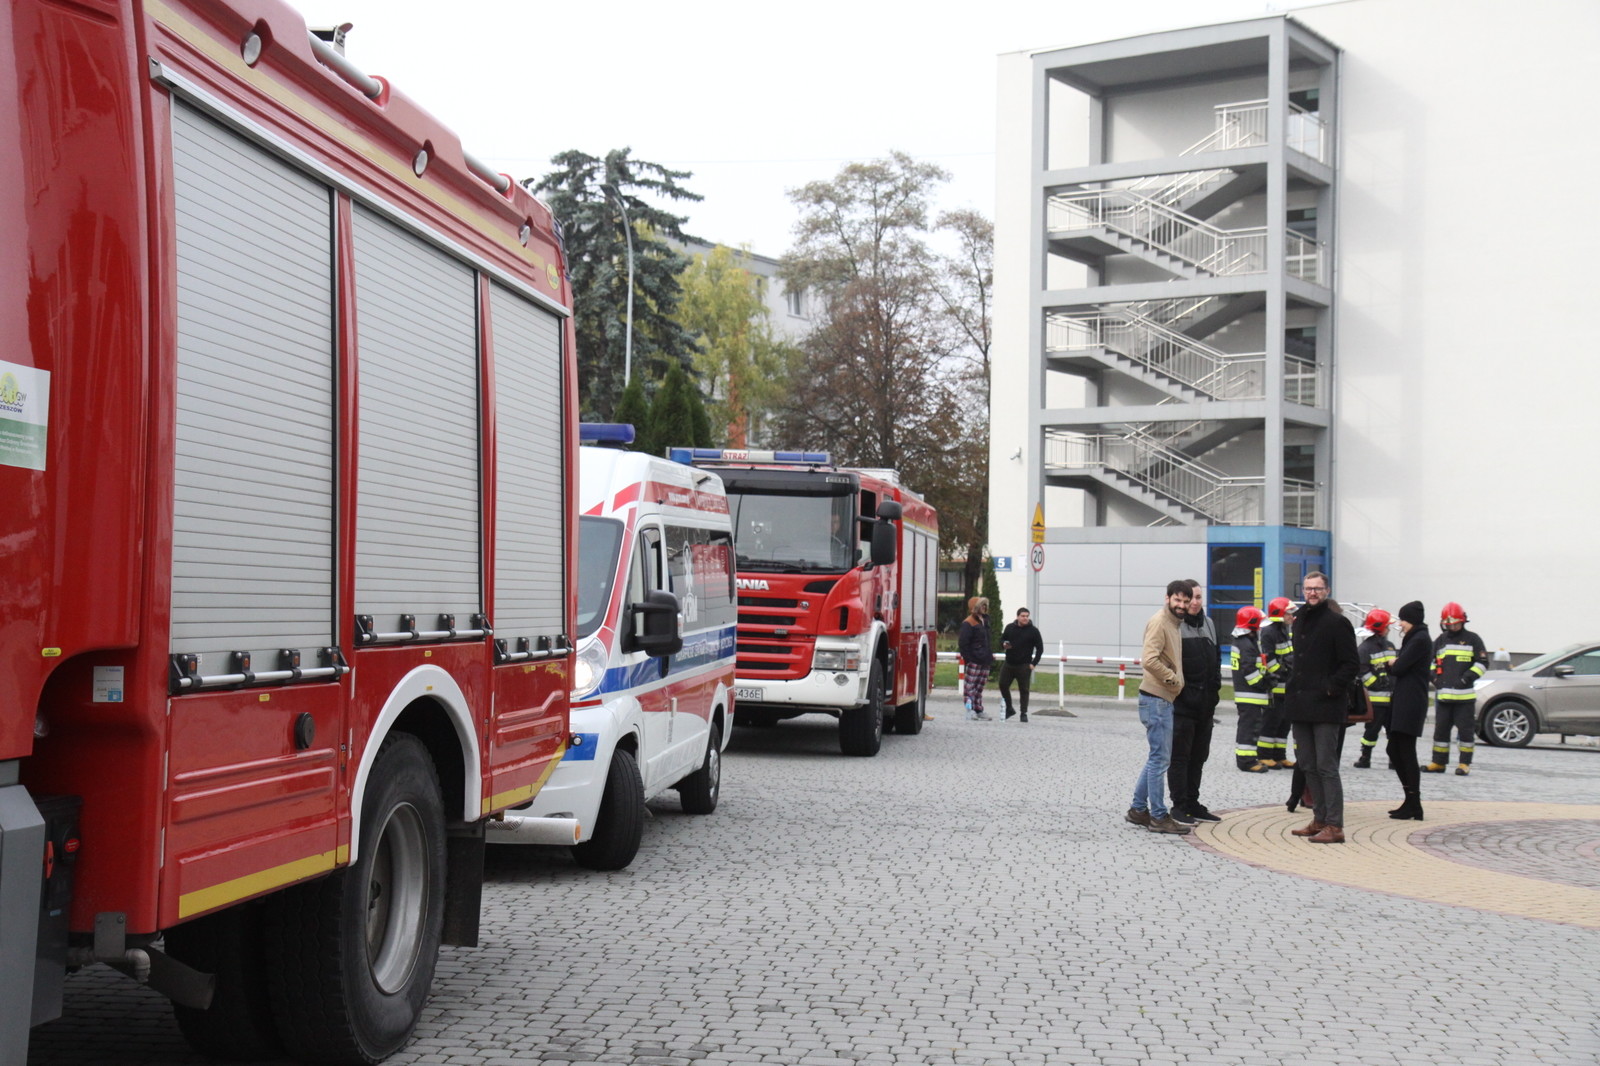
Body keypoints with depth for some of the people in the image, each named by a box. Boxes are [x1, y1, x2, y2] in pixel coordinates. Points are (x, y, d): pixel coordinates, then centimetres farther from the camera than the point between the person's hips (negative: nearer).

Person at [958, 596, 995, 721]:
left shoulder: (984, 621, 18)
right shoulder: (968, 623, -9)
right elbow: (962, 643, -14)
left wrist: (990, 655, 22)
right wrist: (968, 658, -17)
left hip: (985, 661, 8)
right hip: (974, 660, -8)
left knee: (980, 687, 11)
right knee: (970, 684, -8)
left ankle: (979, 711, 14)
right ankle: (970, 709, -11)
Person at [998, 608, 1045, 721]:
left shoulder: (1033, 631, -3)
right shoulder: (1009, 628, 6)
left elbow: (1040, 648, 0)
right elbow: (1002, 639, 18)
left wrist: (1033, 663, -7)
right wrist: (1004, 645, -6)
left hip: (1024, 666, -3)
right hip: (1008, 664, 3)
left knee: (1024, 690, -1)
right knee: (1003, 685, 4)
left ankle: (1024, 713, 7)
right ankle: (1009, 709, 20)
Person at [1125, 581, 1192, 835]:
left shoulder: (1174, 624, 16)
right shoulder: (1159, 622, -14)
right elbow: (1150, 660, -25)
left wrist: (1176, 681, 10)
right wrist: (1173, 679, -16)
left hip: (1164, 699, 10)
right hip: (1156, 699, -10)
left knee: (1158, 757, 15)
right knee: (1160, 759, -5)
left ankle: (1138, 809, 23)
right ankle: (1159, 816, 0)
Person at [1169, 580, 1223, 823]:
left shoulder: (1209, 624, 14)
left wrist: (1215, 687, 12)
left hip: (1205, 702, 7)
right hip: (1181, 702, -7)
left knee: (1199, 755, 13)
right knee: (1180, 755, -2)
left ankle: (1193, 803, 21)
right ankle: (1179, 806, 3)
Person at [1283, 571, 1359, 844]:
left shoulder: (1337, 622, -8)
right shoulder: (1300, 620, 15)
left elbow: (1351, 664, -10)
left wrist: (1332, 687, -16)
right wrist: (1294, 691, 14)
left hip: (1326, 705, -8)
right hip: (1301, 704, 8)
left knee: (1326, 766, -8)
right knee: (1309, 765, 11)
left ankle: (1335, 826, -4)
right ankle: (1319, 819, 20)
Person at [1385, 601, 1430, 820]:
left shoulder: (1419, 641, -11)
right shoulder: (1413, 639, 20)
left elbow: (1398, 667, -16)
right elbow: (1397, 668, 18)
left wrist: (1392, 664, 4)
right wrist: (1394, 665, -2)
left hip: (1411, 703, -10)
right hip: (1402, 701, 10)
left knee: (1406, 752, -7)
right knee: (1394, 751, 11)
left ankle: (1414, 806, -4)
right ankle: (1411, 801, 17)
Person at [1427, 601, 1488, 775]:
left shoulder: (1472, 639, 3)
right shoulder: (1441, 640, 15)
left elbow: (1483, 662, 0)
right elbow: (1429, 661, 22)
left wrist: (1468, 677, -11)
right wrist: (1434, 678, 6)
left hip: (1464, 695, -4)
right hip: (1443, 694, 4)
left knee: (1465, 730, 0)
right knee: (1441, 729, 8)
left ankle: (1465, 764, 5)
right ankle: (1438, 762, 15)